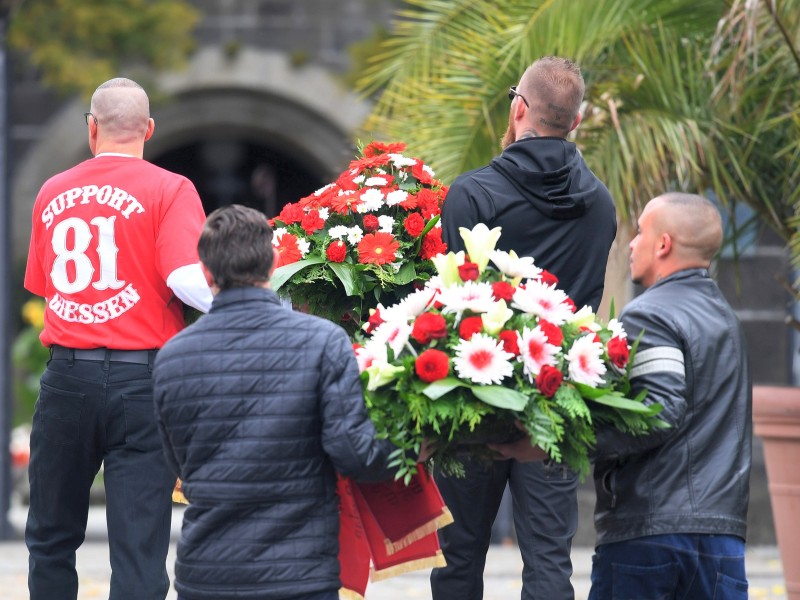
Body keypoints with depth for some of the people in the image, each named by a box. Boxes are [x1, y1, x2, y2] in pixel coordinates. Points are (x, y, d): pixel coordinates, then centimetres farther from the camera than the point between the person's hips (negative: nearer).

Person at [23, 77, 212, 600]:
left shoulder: (53, 193, 10)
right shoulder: (168, 190, -4)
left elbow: (41, 285, 15)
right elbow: (187, 278, -17)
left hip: (67, 377, 4)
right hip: (142, 376, -3)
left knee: (52, 538, 17)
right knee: (139, 548, -4)